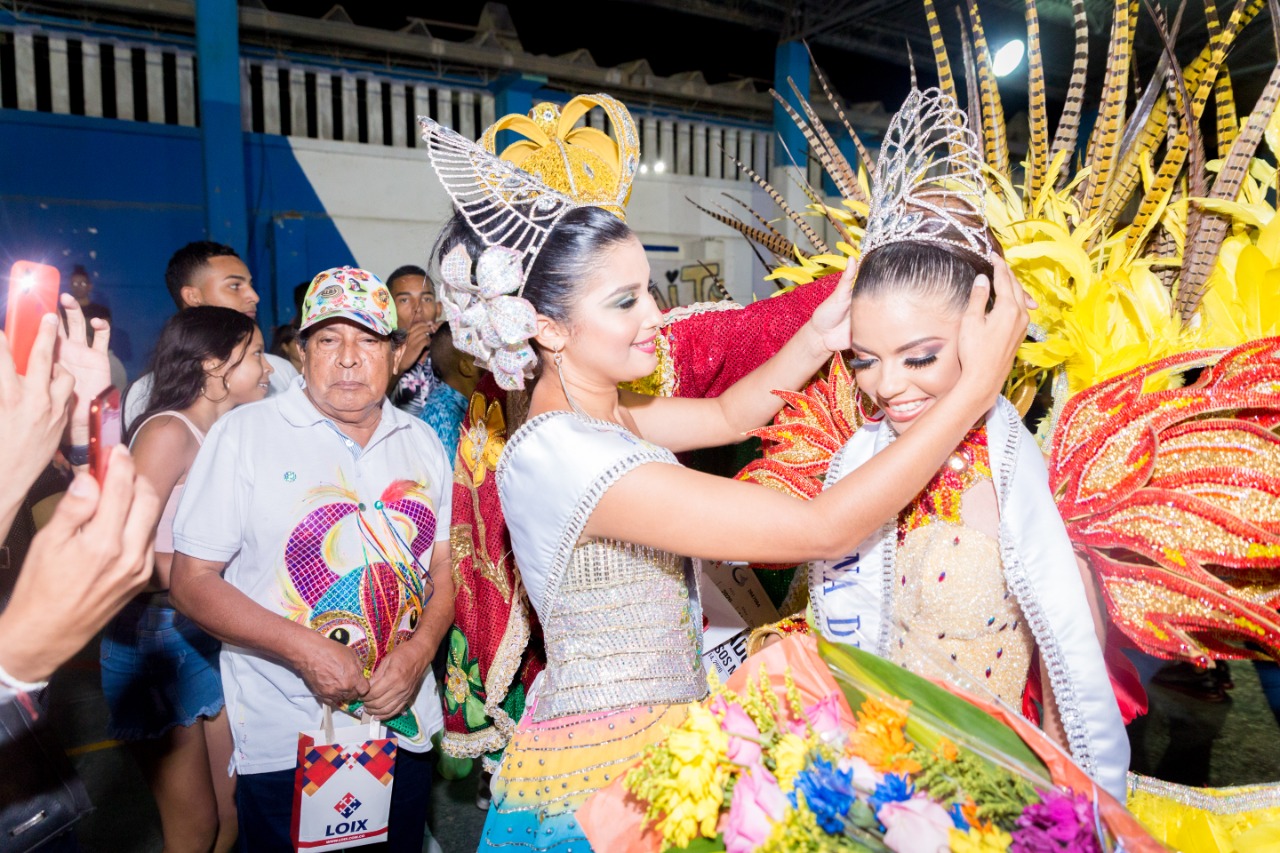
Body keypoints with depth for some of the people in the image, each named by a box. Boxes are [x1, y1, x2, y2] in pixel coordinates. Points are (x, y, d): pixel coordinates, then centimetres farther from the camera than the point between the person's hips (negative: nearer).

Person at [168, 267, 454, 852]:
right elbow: (191, 581, -9)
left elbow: (443, 568, 7)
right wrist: (304, 649, -20)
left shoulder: (422, 442, 4)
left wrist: (420, 650, -10)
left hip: (404, 724, 4)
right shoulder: (243, 435, -8)